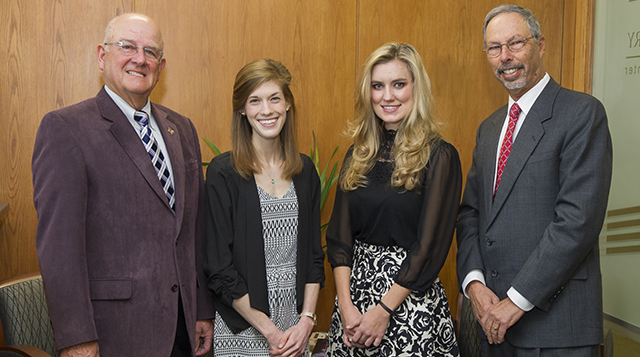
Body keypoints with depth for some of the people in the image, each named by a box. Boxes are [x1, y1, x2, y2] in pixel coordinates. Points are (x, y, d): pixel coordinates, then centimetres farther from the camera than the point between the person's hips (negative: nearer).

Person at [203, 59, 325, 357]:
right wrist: (270, 331, -12)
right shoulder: (223, 173, -10)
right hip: (243, 329, -4)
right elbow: (219, 268, -11)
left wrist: (306, 321, -3)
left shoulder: (305, 171, 4)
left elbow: (314, 254, 7)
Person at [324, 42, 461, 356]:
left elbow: (429, 246, -13)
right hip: (355, 291, 5)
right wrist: (346, 304, -8)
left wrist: (383, 310, -13)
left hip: (410, 300, -4)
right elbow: (339, 236, 3)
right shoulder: (358, 155, 6)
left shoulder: (439, 156, -9)